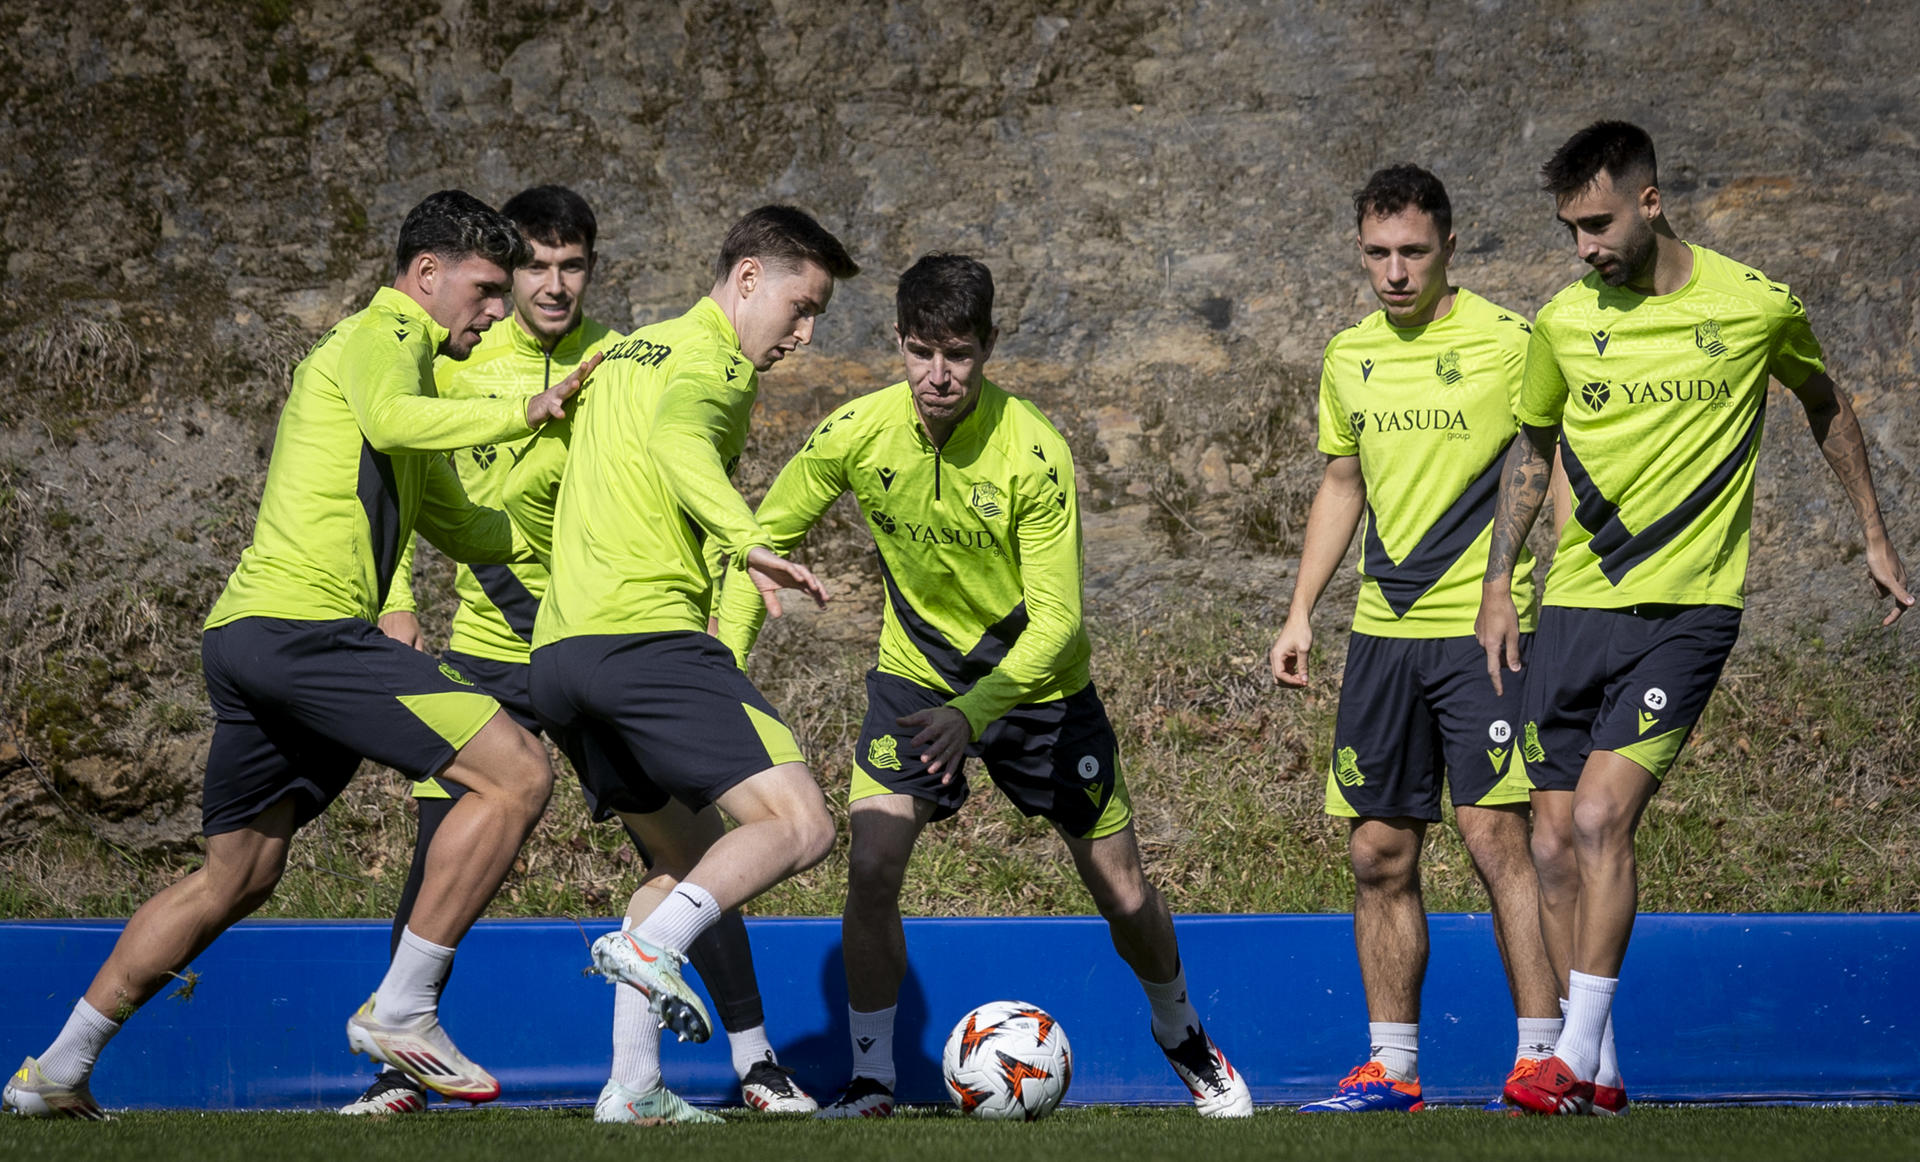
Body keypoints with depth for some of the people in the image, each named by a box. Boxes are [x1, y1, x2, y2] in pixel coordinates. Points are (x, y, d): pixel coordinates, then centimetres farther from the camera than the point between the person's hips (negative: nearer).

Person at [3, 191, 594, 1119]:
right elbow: (390, 421, -25)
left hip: (245, 633, 11)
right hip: (303, 622, -11)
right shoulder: (380, 336, 0)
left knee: (234, 880, 20)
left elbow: (459, 529, 35)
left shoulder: (398, 355, 31)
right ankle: (400, 1011, -12)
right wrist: (524, 411, -20)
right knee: (516, 773, -14)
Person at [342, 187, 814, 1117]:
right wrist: (397, 598, -3)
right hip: (486, 650, 1)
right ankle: (400, 1067, 9)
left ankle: (754, 1060, 7)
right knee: (441, 856, -5)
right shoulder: (456, 366, -2)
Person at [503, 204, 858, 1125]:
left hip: (558, 653, 9)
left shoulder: (620, 355, 24)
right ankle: (653, 942, -28)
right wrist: (747, 543, -42)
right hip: (652, 639, -9)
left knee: (691, 856, 19)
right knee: (800, 826, -11)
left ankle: (634, 1085, 10)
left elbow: (525, 489, 30)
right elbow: (677, 441, -26)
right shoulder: (716, 362, -2)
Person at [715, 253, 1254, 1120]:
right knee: (870, 868, -18)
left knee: (1123, 894, 6)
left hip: (1036, 682, -1)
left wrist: (972, 714, -41)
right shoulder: (856, 433, -18)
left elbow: (1055, 622, -26)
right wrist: (727, 661, -15)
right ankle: (870, 1079, -2)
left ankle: (1182, 1036, 35)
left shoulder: (1034, 453, -26)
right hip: (916, 673, 1)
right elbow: (766, 535, -3)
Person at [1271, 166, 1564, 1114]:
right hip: (1381, 633, 6)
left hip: (1483, 627, -6)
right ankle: (1390, 1070, 13)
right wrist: (1301, 611, 17)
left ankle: (1543, 1056, -7)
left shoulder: (1506, 343, -6)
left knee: (1496, 837, -12)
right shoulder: (1349, 358, 11)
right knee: (1379, 855, 6)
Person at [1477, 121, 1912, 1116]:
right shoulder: (1563, 323, 4)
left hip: (1687, 609, -4)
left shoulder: (1756, 307, -3)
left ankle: (1578, 1055, -14)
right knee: (1554, 842, 0)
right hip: (1572, 610, 4)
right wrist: (1498, 584, 12)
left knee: (1601, 816, -19)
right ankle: (1597, 1075, 11)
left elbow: (1826, 405, 16)